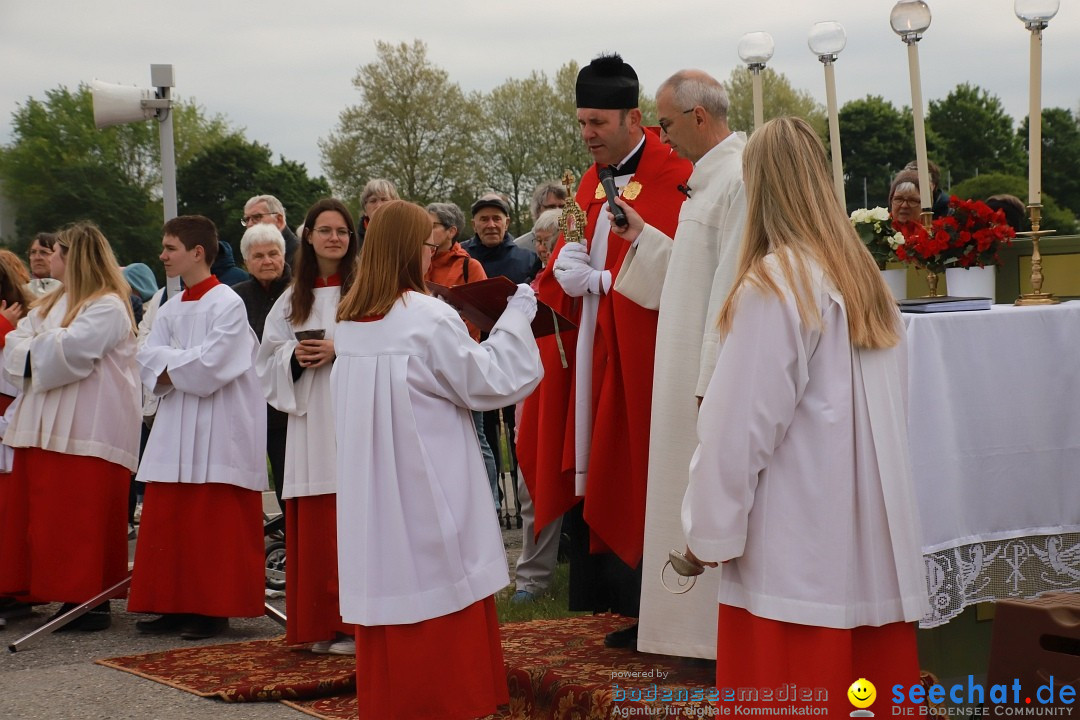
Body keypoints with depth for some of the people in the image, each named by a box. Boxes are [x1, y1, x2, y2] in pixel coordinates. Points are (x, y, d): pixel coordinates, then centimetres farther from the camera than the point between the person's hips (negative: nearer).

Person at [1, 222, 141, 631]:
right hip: (46, 425, 8)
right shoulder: (51, 303, 21)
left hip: (90, 427, -8)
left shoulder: (108, 306, -7)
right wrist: (34, 349, -10)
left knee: (84, 518, -7)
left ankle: (92, 602, -2)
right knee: (45, 516, 5)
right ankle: (69, 596, 11)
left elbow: (68, 350, -20)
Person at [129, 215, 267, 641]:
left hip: (218, 430, -8)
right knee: (168, 521, 7)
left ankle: (215, 609, 4)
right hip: (176, 425, 8)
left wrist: (170, 363, -5)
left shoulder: (228, 305, -10)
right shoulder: (171, 309, 14)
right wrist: (183, 363, -13)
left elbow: (210, 366, -19)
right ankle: (176, 605, 13)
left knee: (214, 525, -3)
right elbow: (148, 359, 6)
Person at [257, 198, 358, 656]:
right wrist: (294, 356, -3)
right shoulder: (293, 299, 16)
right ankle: (319, 624, 12)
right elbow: (269, 357, 17)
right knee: (313, 527, 4)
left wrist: (339, 351, -16)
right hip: (309, 419, 5)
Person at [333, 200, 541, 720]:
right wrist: (518, 314, -2)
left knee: (387, 589, 12)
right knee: (441, 605, 1)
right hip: (428, 491, -7)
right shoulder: (428, 317, -15)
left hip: (373, 498, 7)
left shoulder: (350, 320, 7)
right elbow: (486, 382, -10)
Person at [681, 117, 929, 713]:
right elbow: (885, 410, 11)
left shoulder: (773, 286, -12)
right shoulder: (865, 278, 9)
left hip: (799, 548, -7)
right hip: (875, 539, 7)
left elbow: (741, 425, -13)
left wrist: (708, 532, -3)